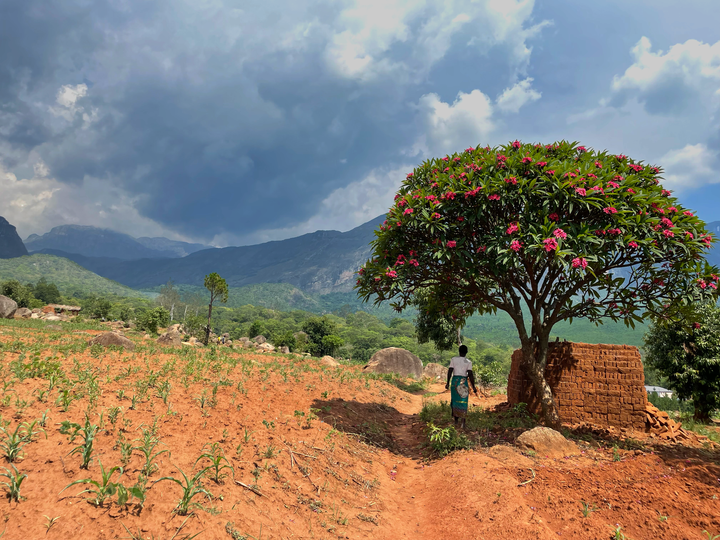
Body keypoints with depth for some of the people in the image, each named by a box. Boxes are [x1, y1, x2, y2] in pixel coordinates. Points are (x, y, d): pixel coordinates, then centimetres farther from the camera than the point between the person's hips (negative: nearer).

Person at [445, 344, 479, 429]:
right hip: (463, 382, -2)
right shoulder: (468, 362, -3)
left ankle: (456, 419, 24)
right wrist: (473, 387, -4)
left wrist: (448, 383, 5)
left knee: (455, 400, 16)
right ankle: (462, 422, -1)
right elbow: (470, 375, -9)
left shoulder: (454, 359, 0)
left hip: (454, 380, 2)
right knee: (463, 401, 4)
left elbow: (450, 371, -3)